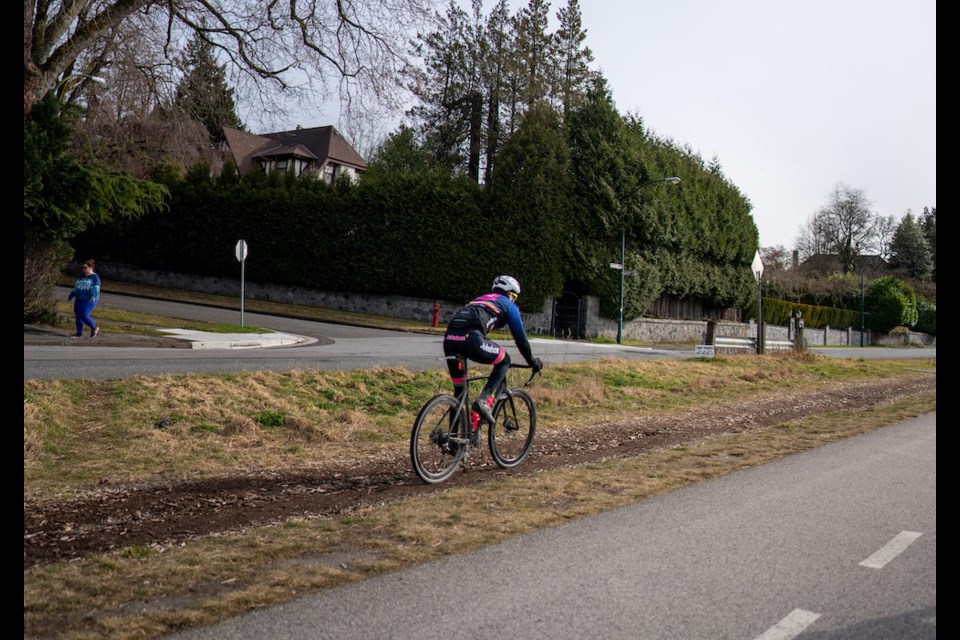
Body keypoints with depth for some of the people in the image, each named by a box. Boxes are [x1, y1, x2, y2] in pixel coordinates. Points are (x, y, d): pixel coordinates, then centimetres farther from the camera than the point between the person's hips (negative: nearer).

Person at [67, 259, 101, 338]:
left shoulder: (95, 277, -6)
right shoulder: (82, 277, 17)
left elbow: (96, 289, -16)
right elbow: (76, 287, 27)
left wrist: (93, 297, -30)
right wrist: (71, 295, 26)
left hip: (89, 300, -8)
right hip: (79, 300, 8)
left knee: (84, 315, -15)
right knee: (78, 316, 4)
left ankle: (94, 328, 5)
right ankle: (79, 333, 11)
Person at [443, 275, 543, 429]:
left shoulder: (479, 299, 40)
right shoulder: (508, 305, 22)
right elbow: (520, 337, 23)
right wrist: (533, 361, 37)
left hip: (449, 338, 6)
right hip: (471, 338, -6)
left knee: (459, 390, 20)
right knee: (504, 361, 20)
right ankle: (484, 401, 0)